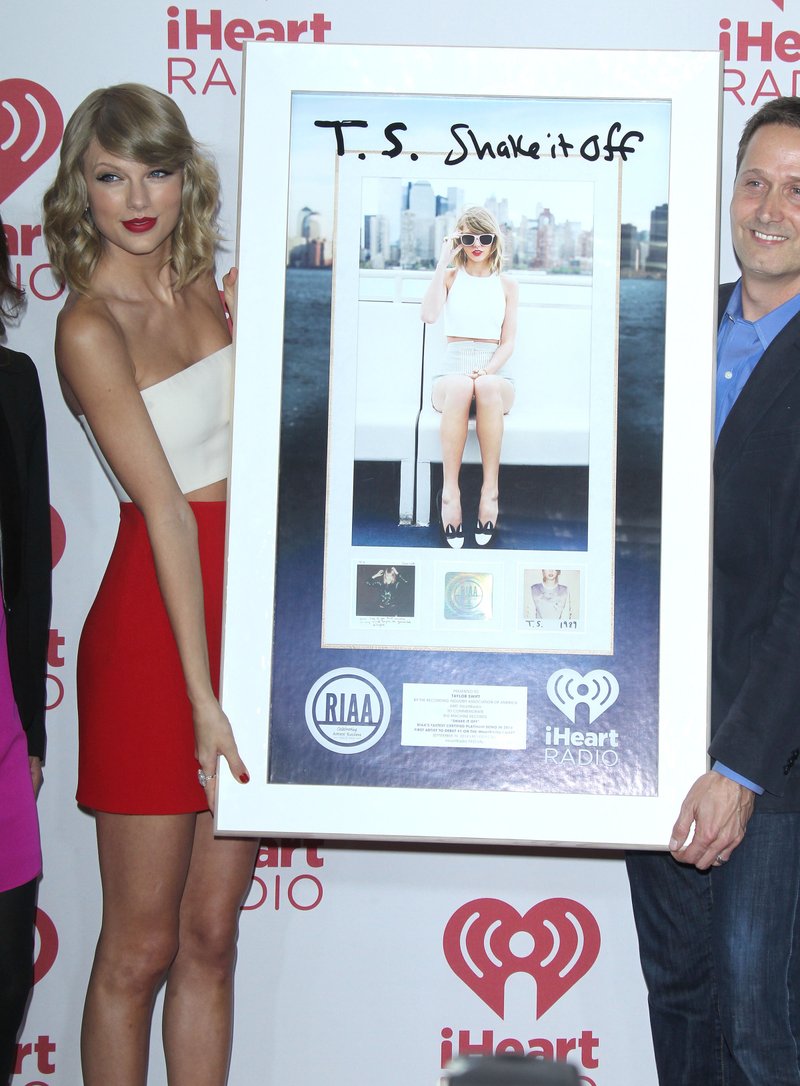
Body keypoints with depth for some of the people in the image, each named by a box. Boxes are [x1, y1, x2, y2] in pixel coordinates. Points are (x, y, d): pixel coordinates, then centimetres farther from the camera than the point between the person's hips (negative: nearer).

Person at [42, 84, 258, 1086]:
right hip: (153, 628, -6)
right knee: (140, 946, 5)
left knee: (211, 936, 12)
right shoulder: (90, 325, -10)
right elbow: (166, 511, -17)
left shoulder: (208, 290, 10)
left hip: (246, 612, 6)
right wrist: (202, 694, -18)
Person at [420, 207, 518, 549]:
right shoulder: (450, 277, 13)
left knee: (486, 387, -39)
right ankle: (449, 489, -40)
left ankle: (490, 488, -38)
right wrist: (443, 262, -6)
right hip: (452, 372, 0)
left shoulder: (507, 285, 15)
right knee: (460, 387, -39)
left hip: (495, 375, 1)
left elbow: (508, 343, 6)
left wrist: (487, 370, -14)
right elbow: (429, 315, -9)